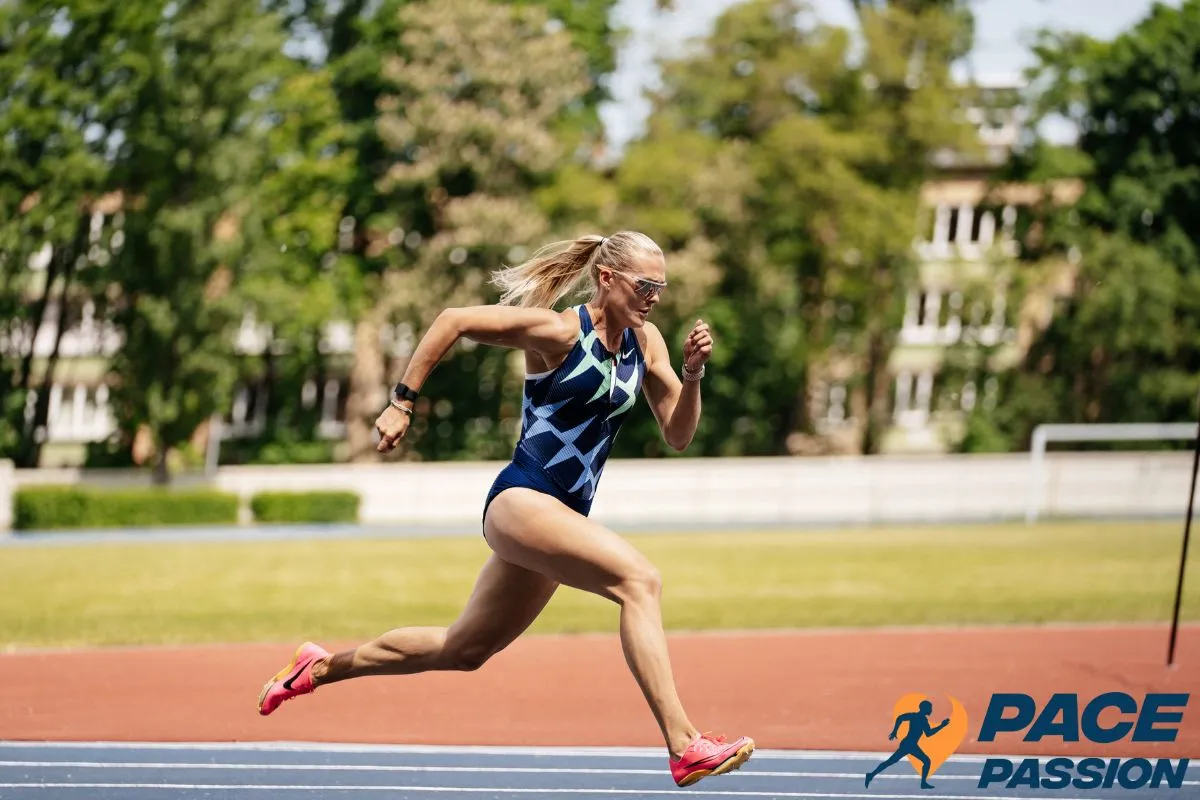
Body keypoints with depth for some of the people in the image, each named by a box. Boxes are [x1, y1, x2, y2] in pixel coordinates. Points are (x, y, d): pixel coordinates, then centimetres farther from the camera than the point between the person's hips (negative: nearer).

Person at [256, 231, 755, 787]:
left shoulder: (646, 342, 8)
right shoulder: (560, 331, -11)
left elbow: (677, 436, 9)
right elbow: (452, 321, -9)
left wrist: (693, 373, -8)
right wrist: (402, 402, -11)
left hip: (563, 515, 8)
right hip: (520, 499, -8)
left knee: (464, 649, 18)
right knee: (639, 580, -27)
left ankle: (322, 666, 36)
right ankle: (684, 747, -32)